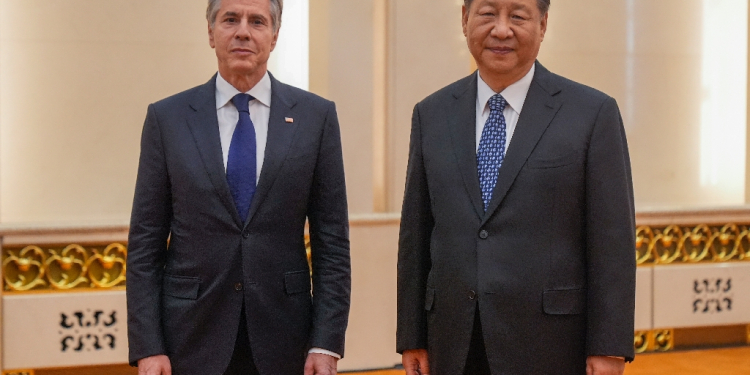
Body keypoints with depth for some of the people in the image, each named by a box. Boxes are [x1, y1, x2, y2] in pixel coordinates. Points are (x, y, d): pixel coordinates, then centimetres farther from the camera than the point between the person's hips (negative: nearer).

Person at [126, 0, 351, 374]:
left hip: (282, 340, 1)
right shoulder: (167, 118, 1)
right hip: (192, 339, 0)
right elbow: (145, 242, 0)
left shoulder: (316, 116, 1)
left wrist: (326, 343, -5)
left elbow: (332, 241, 0)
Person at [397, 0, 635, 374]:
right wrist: (411, 337, 7)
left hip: (552, 345, -2)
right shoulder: (432, 114, 7)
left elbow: (612, 240, -5)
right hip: (455, 343, 3)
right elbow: (415, 234, 8)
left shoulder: (594, 113, -3)